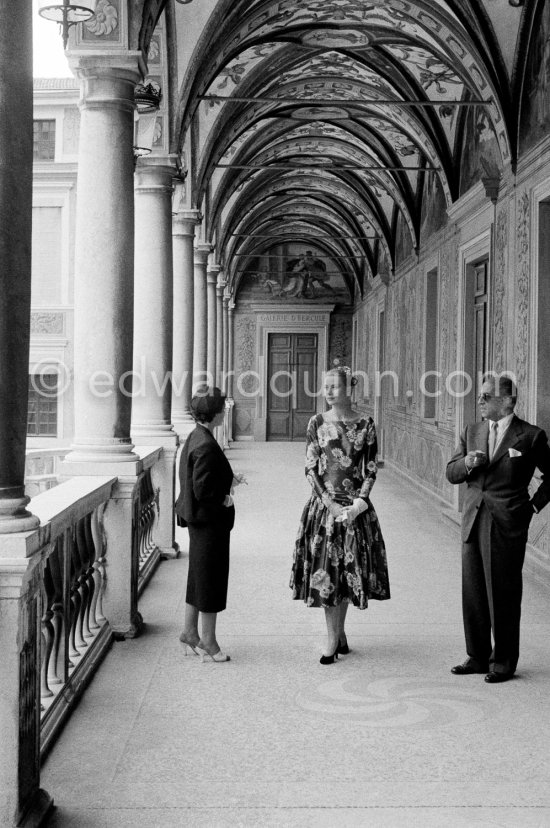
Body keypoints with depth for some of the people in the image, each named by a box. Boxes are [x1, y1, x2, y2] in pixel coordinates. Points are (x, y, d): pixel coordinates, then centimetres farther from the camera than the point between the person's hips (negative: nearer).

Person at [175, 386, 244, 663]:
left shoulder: (195, 438, 7)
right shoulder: (206, 446, -23)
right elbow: (202, 490, -26)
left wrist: (227, 481, 9)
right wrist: (224, 499, -11)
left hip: (198, 518, 10)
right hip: (210, 519, -10)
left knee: (198, 578, 18)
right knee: (210, 579, 1)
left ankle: (190, 633, 29)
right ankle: (207, 640, 13)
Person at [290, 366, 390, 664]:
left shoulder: (365, 425, 0)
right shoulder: (317, 423, 1)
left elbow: (371, 470, 1)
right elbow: (310, 467, -1)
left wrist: (359, 502, -12)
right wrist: (331, 503, -10)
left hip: (355, 505, 0)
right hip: (324, 503, 0)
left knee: (347, 568, 6)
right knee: (325, 568, -1)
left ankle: (337, 635, 21)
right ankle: (336, 637, 8)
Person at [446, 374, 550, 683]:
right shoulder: (472, 432, 11)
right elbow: (451, 473, 11)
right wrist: (467, 463, -9)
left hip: (507, 526, -5)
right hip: (473, 522, 6)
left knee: (503, 596, 1)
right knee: (473, 593, 11)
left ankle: (504, 663, 14)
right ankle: (478, 657, 23)